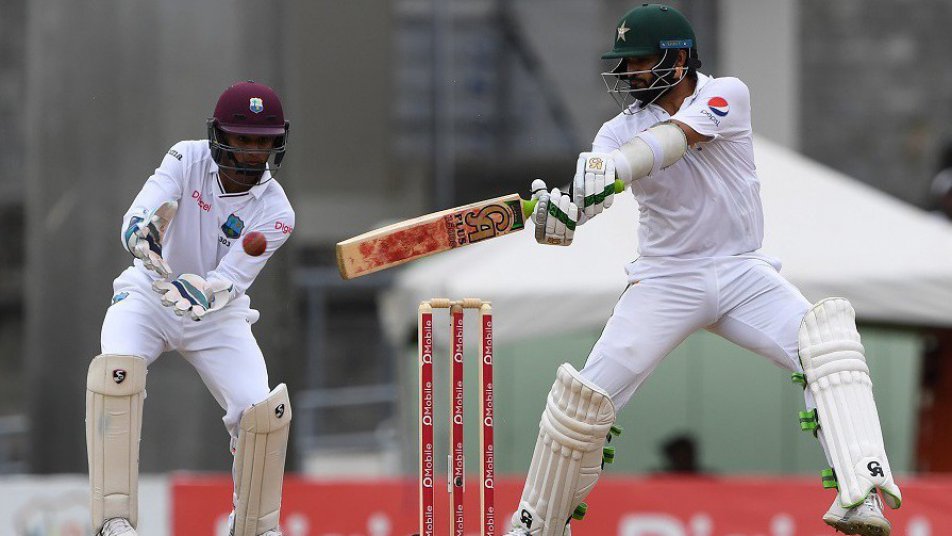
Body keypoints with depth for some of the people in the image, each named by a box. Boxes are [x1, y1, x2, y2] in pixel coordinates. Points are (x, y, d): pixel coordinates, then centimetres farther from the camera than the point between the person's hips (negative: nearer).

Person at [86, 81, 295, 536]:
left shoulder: (274, 212, -15)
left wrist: (204, 290, -47)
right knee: (116, 369, -31)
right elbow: (137, 217, -29)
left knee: (264, 411, -16)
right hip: (148, 296, -1)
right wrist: (141, 232, -54)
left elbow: (230, 282, -24)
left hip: (217, 318, 1)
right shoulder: (188, 161, -15)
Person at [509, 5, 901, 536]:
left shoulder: (727, 95, -8)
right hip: (665, 281, 1)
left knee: (825, 338, -26)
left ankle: (860, 493, -34)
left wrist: (613, 168, -46)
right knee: (587, 394, -9)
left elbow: (676, 136, -27)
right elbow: (589, 189, -21)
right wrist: (558, 210, -46)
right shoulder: (621, 129, -3)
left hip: (742, 273, -1)